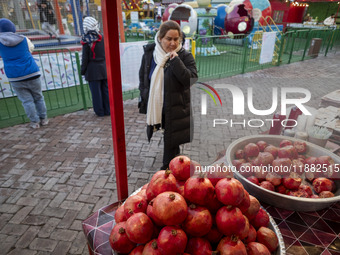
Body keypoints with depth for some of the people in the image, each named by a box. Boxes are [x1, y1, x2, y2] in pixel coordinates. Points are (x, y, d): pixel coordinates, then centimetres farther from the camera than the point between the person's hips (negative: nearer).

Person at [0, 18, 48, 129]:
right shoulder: (24, 39, 2)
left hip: (15, 78, -1)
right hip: (32, 74, 1)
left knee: (27, 101, 7)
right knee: (38, 98, 13)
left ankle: (35, 122, 10)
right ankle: (43, 119, 19)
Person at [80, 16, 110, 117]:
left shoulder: (87, 41, -11)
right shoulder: (102, 37, 0)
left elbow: (85, 58, -9)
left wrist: (83, 70, 1)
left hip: (93, 70, -4)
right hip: (104, 68, 4)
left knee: (96, 91, 4)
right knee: (105, 89, 11)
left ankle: (100, 111, 10)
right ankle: (108, 110, 17)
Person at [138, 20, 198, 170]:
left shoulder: (184, 56, -13)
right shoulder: (149, 53, -2)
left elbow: (192, 80, -26)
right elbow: (143, 77, 10)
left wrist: (175, 60, -30)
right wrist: (145, 99, 8)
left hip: (176, 107, -4)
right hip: (155, 105, 4)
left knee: (171, 138, 4)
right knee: (167, 133, 21)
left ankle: (167, 167, 23)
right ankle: (176, 151, 49)